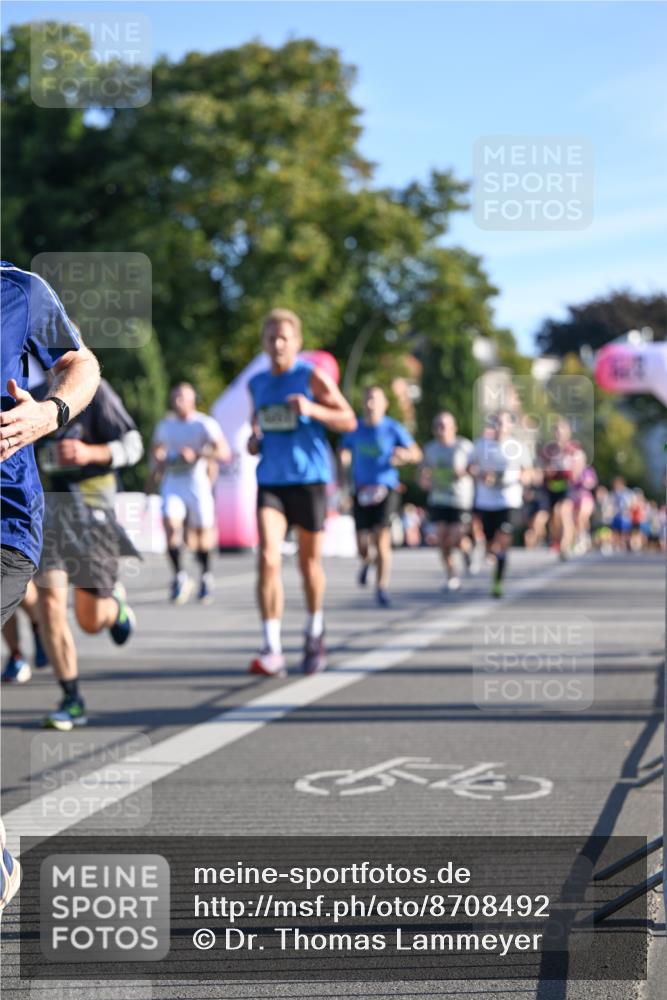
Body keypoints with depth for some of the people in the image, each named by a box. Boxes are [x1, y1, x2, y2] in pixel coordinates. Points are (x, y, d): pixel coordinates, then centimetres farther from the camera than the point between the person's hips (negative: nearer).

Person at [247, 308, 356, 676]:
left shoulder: (313, 377, -3)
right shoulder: (256, 384, 11)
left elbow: (349, 421, -5)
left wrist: (312, 409, -21)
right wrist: (253, 441, 5)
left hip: (309, 479, -3)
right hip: (270, 481, 3)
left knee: (309, 562, 8)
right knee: (268, 558, -15)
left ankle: (314, 632, 34)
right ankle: (272, 650, -18)